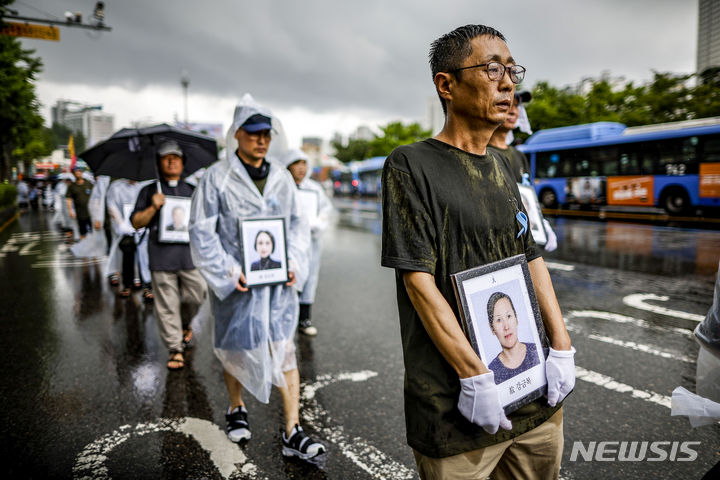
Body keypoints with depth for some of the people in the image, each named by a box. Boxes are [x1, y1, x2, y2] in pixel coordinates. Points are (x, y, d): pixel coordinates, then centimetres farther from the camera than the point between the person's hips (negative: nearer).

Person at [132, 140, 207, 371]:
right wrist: (153, 208, -9)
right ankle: (175, 349, 11)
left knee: (196, 295, -2)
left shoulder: (192, 191, 18)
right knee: (167, 305, 0)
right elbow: (136, 222, 7)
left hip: (190, 253, 2)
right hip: (161, 256, -1)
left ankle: (184, 324, 30)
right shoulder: (150, 191, 12)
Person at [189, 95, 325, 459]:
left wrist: (294, 262, -2)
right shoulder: (217, 178, -5)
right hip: (235, 281, -2)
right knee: (234, 348, 15)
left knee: (285, 350, 0)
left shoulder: (282, 177, 7)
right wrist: (228, 271, -15)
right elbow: (201, 232, -6)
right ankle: (236, 409, 42)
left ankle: (292, 433, 9)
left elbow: (297, 223, 13)